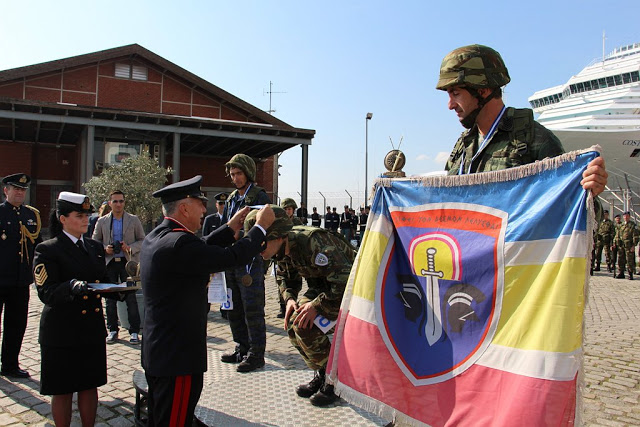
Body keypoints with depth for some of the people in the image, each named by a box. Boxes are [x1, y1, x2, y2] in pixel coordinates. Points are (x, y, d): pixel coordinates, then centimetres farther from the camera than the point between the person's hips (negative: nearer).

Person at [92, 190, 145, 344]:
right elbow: (95, 241, 13)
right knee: (110, 298, 7)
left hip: (128, 262, -2)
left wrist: (130, 248, -13)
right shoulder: (102, 221, 8)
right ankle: (112, 330, 19)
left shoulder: (134, 220, 4)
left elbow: (142, 240, 5)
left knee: (131, 297, -2)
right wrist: (105, 249, -7)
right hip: (109, 262, 2)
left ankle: (134, 331, 5)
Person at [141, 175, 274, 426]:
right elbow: (230, 257, -24)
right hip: (177, 358, -10)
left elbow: (199, 250, 16)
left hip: (155, 352, 10)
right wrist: (261, 226, -10)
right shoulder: (178, 243, -25)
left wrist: (230, 229, 16)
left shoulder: (155, 238, 7)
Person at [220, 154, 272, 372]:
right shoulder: (231, 199, 16)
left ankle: (256, 354, 8)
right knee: (233, 308, 14)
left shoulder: (259, 196, -6)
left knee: (252, 309, -2)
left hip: (251, 260, -8)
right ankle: (242, 348, 27)